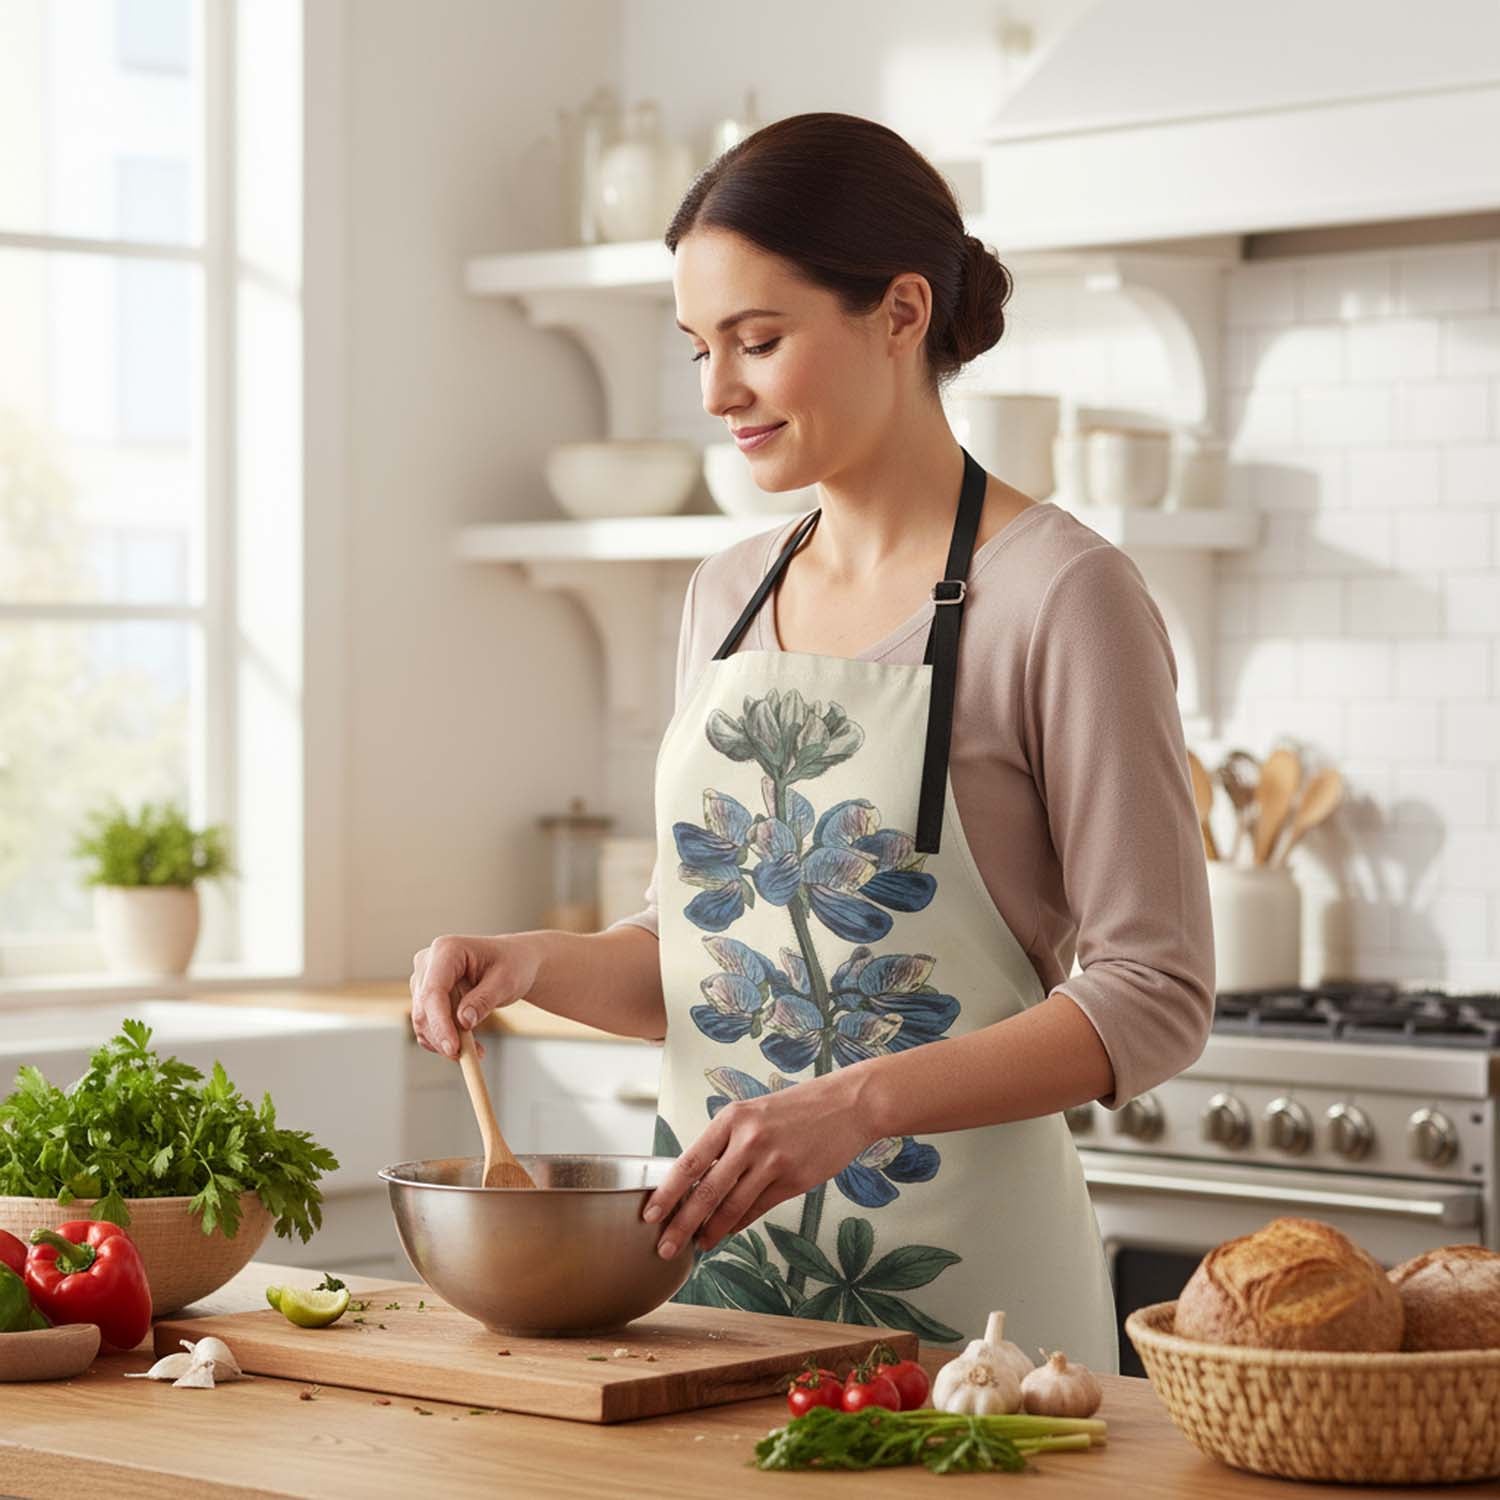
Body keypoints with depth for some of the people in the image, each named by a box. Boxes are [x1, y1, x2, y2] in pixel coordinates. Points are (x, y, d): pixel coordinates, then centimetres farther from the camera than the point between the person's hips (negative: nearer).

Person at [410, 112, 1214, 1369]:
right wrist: (540, 966, -2)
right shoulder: (727, 597, 10)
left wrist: (856, 1101, -25)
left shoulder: (1060, 595, -11)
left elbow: (1153, 996, -14)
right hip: (707, 1256, 6)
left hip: (956, 1280, -6)